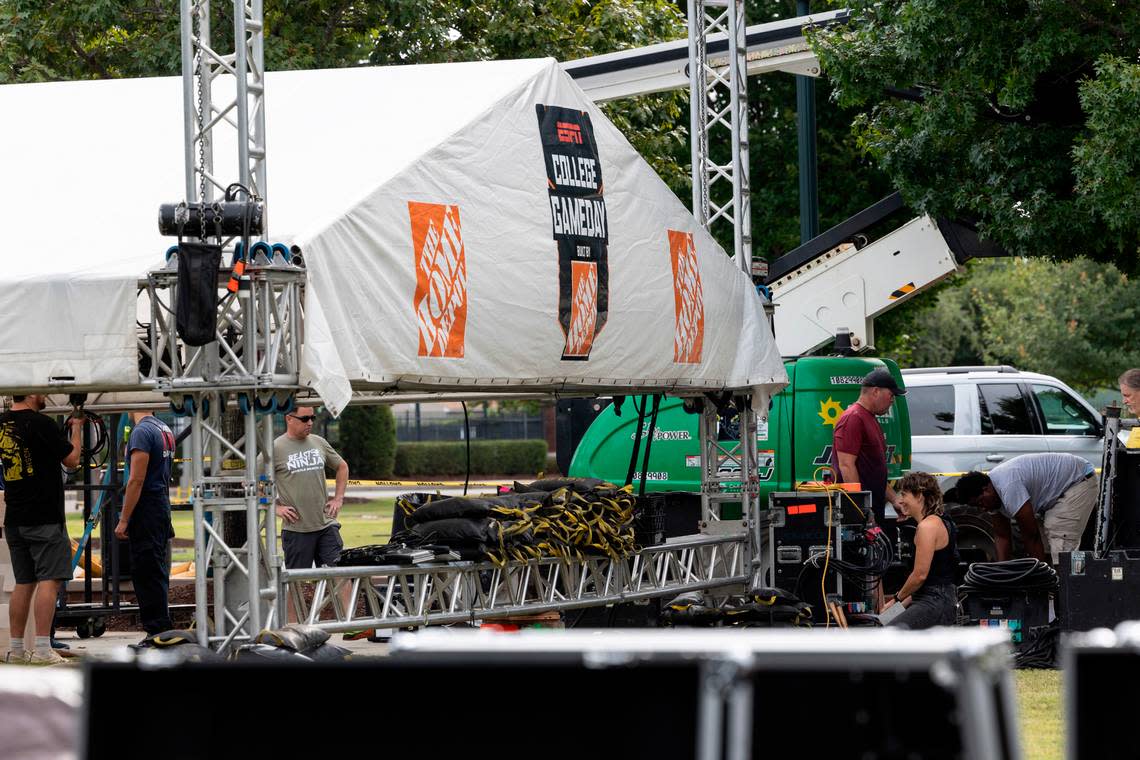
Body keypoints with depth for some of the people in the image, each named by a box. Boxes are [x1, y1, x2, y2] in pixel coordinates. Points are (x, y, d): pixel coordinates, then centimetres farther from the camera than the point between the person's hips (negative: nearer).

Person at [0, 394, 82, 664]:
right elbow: (72, 460, -6)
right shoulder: (40, 424, -14)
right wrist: (76, 428, 8)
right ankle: (43, 649, -13)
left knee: (23, 583, 12)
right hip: (45, 518, -7)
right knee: (49, 580, -7)